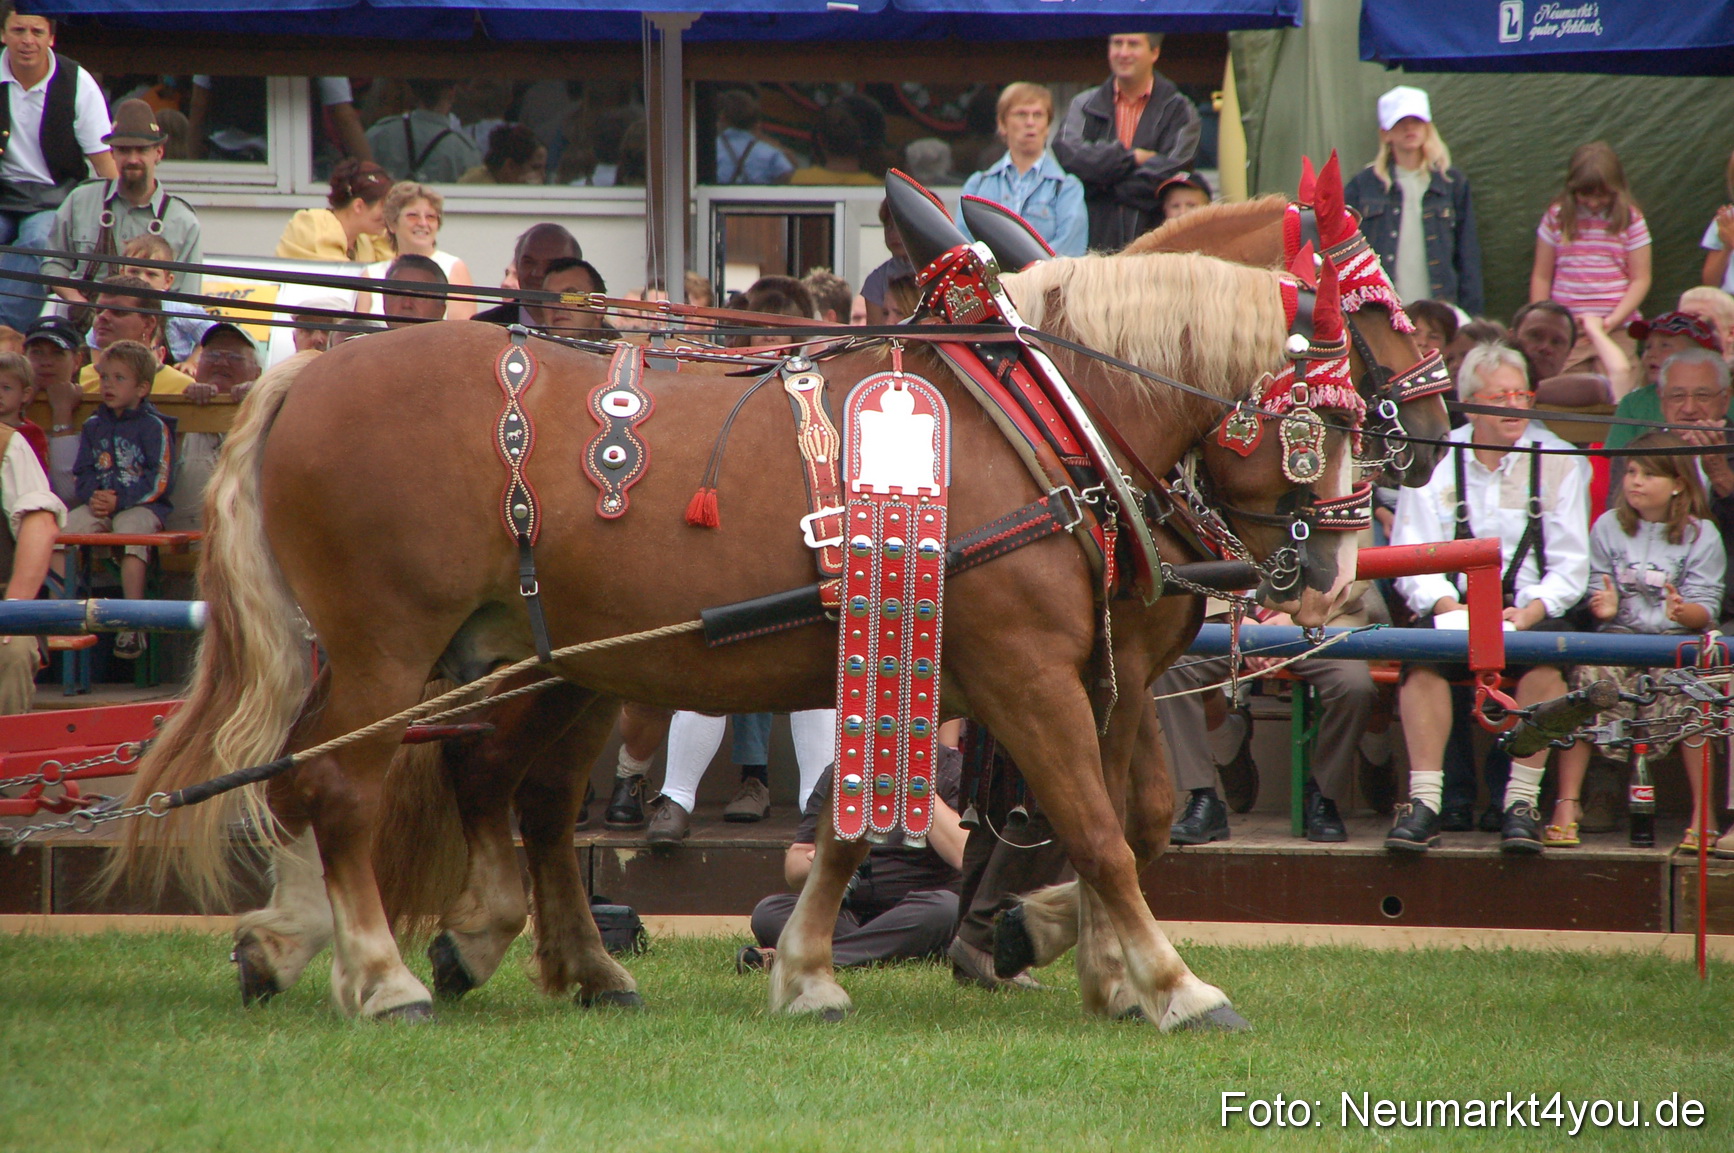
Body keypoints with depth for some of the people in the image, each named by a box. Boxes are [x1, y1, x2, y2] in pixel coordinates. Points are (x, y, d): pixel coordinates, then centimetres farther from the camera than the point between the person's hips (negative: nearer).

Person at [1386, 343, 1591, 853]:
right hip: (1453, 604, 1)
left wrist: (1528, 613, -20)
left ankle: (1522, 801, -29)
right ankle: (1424, 802, -32)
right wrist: (1448, 606, -21)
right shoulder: (1434, 462, 5)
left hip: (1532, 606, 0)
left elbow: (1570, 568, -1)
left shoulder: (1559, 461, 4)